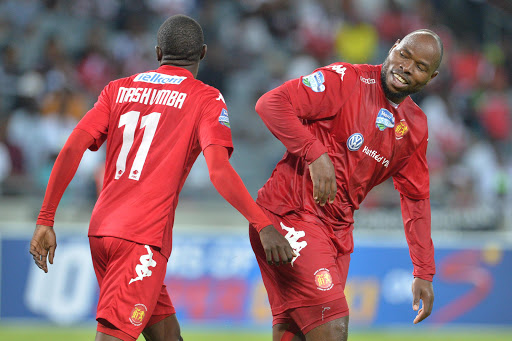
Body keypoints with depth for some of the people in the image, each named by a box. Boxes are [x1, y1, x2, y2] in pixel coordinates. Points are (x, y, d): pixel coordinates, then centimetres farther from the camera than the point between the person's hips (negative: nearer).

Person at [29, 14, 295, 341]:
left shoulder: (118, 89, 15)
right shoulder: (206, 99, 1)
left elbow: (71, 150, 6)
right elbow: (219, 169, -15)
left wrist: (46, 220, 7)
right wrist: (263, 224, -19)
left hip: (100, 229, 6)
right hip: (144, 240, -6)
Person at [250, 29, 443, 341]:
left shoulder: (415, 127, 12)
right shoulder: (346, 79, -9)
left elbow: (416, 199, 19)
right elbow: (271, 104, -17)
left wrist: (424, 274, 15)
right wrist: (316, 154, -27)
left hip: (338, 230, 7)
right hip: (291, 214, -7)